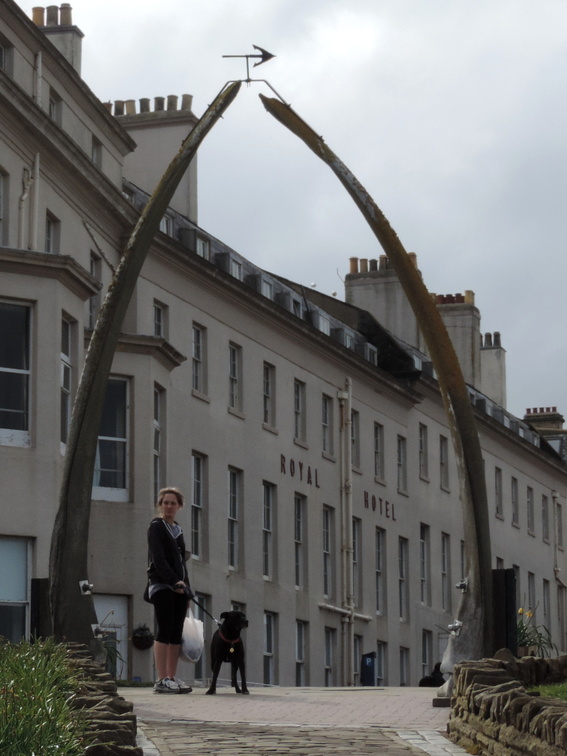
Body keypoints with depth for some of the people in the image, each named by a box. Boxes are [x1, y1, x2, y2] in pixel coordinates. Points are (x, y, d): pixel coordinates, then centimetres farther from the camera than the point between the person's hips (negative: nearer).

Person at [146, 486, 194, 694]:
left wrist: (187, 589, 15)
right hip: (162, 584, -7)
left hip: (179, 586, 7)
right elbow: (158, 559, -12)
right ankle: (162, 680, -16)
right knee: (165, 631, -13)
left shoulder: (177, 530, 20)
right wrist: (173, 581, -21)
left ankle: (172, 678, 4)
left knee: (177, 634, 3)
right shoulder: (156, 527, -2)